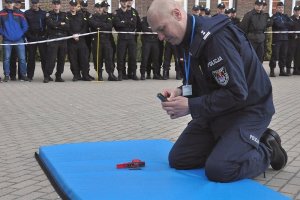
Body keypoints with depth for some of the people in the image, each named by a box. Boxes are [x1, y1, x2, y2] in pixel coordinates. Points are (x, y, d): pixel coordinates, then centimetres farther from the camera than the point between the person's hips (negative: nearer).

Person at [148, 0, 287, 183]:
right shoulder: (188, 39, 1)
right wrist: (181, 91, -8)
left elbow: (237, 92, -29)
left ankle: (267, 150, 4)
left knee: (218, 170, -23)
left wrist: (191, 106, -26)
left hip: (248, 108, -8)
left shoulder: (215, 37, -28)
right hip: (218, 108, 9)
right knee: (177, 159, 3)